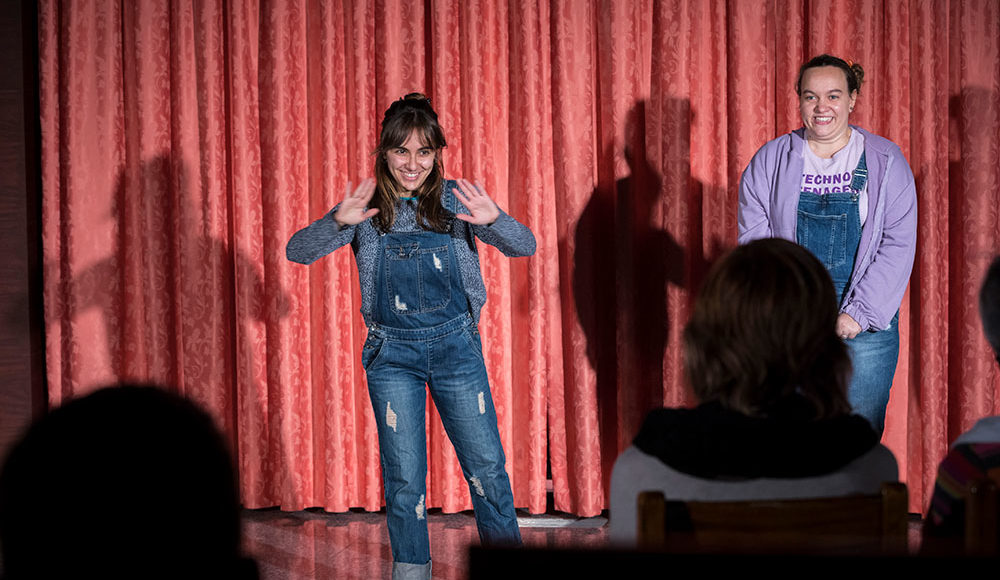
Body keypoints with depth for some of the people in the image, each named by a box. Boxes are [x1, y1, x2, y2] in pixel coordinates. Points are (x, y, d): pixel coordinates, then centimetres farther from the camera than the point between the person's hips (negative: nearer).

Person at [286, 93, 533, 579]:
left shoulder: (456, 200, -3)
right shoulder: (367, 208, -3)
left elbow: (525, 246, -10)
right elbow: (298, 251, -11)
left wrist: (492, 219, -33)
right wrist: (339, 221, -31)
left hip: (456, 346, 0)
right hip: (392, 352, 0)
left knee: (486, 466, 3)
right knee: (403, 475, 2)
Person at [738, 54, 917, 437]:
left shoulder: (885, 162, 3)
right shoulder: (770, 161, 7)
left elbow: (898, 246, -2)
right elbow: (754, 240, 3)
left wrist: (859, 314, -11)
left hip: (866, 323, -1)